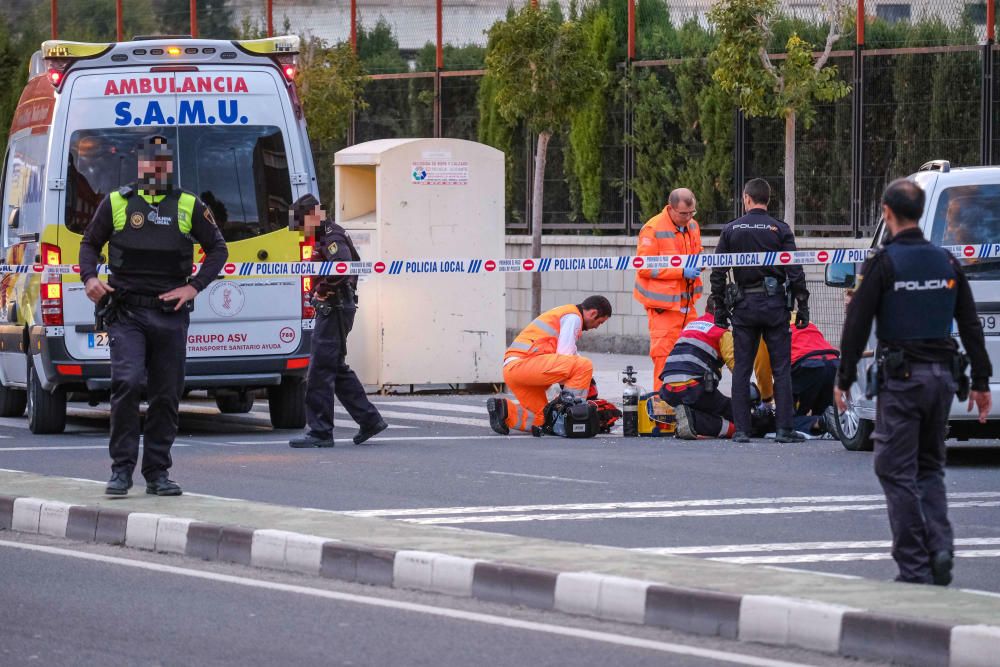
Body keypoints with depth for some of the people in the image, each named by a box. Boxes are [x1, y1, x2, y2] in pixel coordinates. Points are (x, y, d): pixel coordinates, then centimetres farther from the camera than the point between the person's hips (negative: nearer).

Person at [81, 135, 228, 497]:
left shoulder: (189, 206, 8)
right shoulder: (116, 203, 7)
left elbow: (217, 249, 15)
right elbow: (90, 243, 16)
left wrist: (194, 287, 1)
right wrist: (89, 278, -4)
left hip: (170, 315, 2)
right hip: (126, 313, -2)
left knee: (166, 396, 5)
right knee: (127, 383, -18)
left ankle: (157, 473, 14)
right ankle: (122, 470, -11)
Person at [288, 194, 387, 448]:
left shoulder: (332, 237, -14)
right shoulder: (324, 237, 19)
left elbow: (342, 266, -31)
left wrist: (323, 288, -19)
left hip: (336, 310, -11)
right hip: (331, 310, 11)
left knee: (320, 370, -9)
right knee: (338, 369, 16)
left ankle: (320, 432, -8)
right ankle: (370, 420, 20)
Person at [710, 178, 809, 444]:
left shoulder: (731, 230, 3)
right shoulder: (780, 230, -2)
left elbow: (718, 274, 4)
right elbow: (795, 273, -5)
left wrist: (720, 308, 11)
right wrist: (802, 307, 1)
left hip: (743, 306, 1)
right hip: (774, 305, -1)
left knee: (741, 369, 6)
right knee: (781, 369, 2)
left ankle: (741, 429, 3)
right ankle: (784, 429, -3)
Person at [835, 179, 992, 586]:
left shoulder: (883, 263, -8)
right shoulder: (946, 262, 8)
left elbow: (857, 325, -9)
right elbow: (970, 325, 12)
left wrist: (844, 379, -1)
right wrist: (980, 381, 17)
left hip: (901, 378, -5)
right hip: (942, 376, 5)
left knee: (897, 472, 0)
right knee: (930, 467, 18)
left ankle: (914, 567, -3)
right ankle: (941, 549, 0)